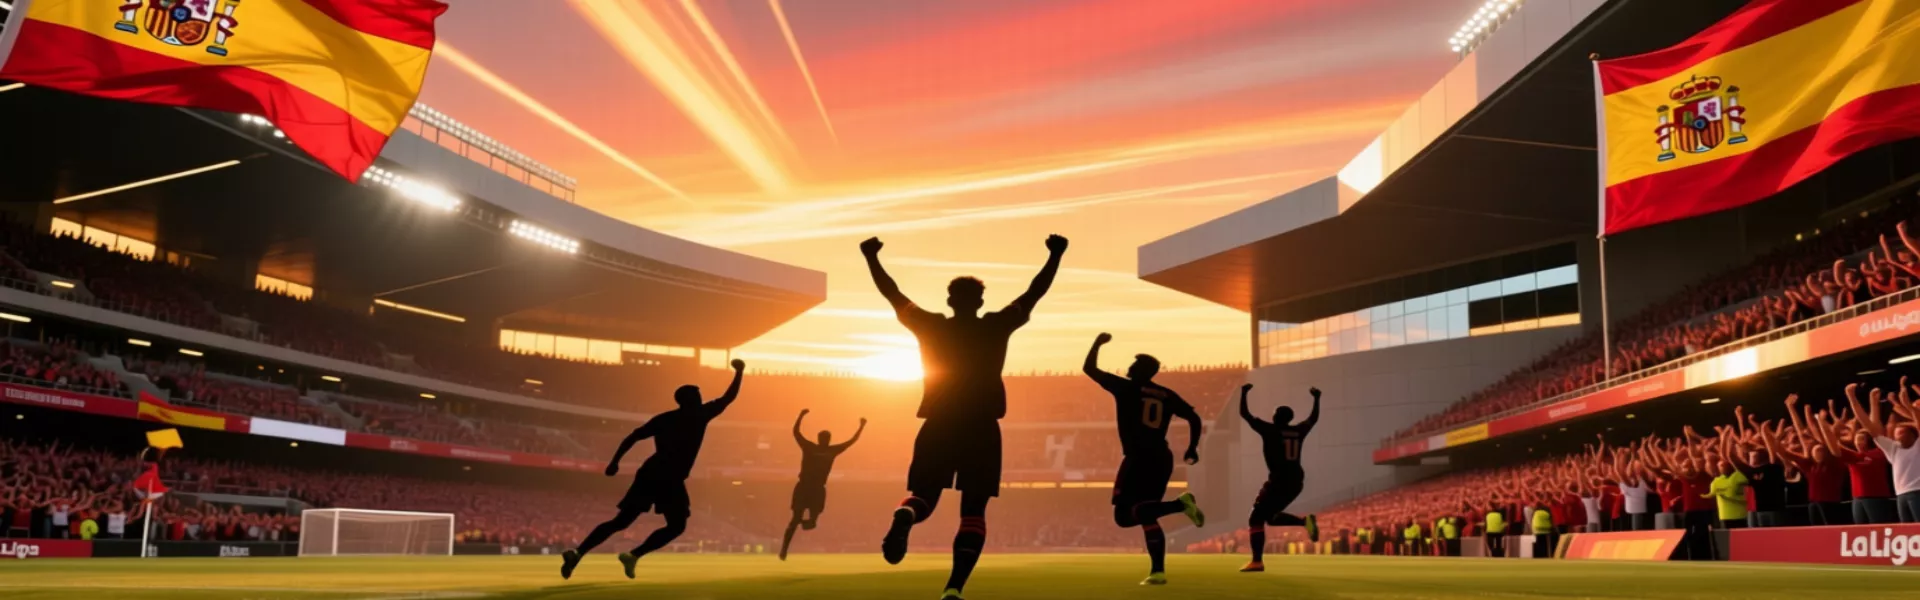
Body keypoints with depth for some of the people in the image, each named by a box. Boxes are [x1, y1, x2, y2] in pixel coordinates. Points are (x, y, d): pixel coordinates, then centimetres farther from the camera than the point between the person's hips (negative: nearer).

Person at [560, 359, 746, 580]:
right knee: (676, 526, 11)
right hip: (670, 479, -6)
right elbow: (728, 398, 10)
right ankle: (634, 555, -8)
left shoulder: (663, 419, 16)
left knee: (620, 522, 11)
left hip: (650, 473, 6)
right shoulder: (699, 415, 3)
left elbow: (633, 436, 8)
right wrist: (739, 372, 23)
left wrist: (615, 462, 8)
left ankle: (578, 552, -6)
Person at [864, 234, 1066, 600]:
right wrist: (1055, 255, 13)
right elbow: (1034, 294, 4)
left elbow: (893, 295, 9)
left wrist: (871, 258, 20)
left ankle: (903, 517, -26)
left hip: (939, 426, 1)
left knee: (923, 497, 13)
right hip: (980, 429, -1)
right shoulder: (996, 327, -1)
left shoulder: (931, 326, 2)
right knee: (973, 511, 5)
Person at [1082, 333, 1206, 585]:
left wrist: (1098, 342, 18)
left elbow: (1089, 368, 5)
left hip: (1139, 459, -7)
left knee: (1124, 515, -6)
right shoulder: (1167, 395, 12)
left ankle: (1179, 503, -22)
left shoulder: (1126, 388, -1)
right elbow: (1194, 418, 9)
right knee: (1146, 515, 14)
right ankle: (1158, 572, 5)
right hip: (1162, 460, 7)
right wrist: (1192, 448, 19)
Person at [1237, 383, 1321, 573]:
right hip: (1296, 482, 7)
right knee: (1271, 516, 22)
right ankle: (1305, 520, -2)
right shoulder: (1299, 431, 10)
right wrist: (1316, 398, 45)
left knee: (1256, 519, -2)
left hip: (1279, 481, -7)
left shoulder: (1270, 430, -5)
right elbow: (1314, 417, 31)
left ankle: (1257, 561, -12)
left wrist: (1244, 392, 13)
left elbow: (1244, 414, 1)